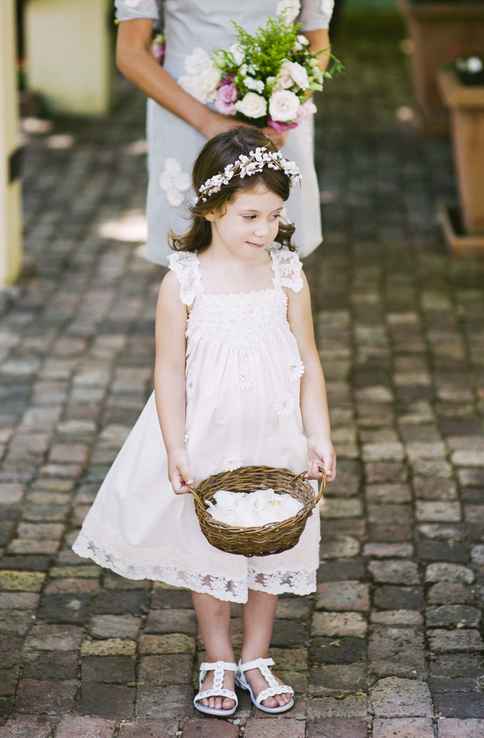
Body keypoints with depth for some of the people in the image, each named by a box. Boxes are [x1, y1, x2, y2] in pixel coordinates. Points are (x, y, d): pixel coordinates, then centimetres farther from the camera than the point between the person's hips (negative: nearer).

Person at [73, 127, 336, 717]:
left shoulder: (287, 275, -6)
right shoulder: (184, 281, -13)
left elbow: (308, 364, -1)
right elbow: (170, 371, -10)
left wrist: (319, 440, -8)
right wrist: (176, 453, -15)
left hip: (274, 437, 2)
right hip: (207, 439, -2)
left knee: (269, 548, 13)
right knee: (207, 551, 11)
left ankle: (256, 658, 31)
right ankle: (217, 662, 29)